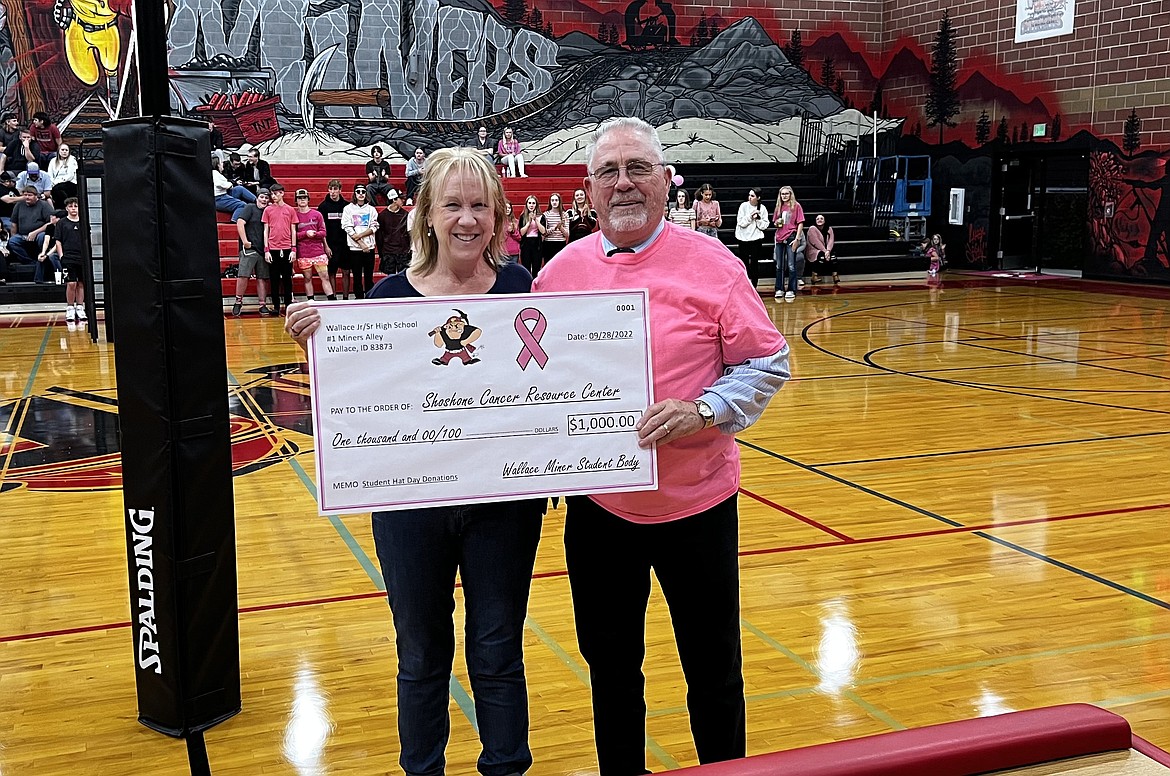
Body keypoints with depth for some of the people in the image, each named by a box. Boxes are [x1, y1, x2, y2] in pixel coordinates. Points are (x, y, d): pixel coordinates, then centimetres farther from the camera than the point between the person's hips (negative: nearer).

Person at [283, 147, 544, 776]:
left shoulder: (519, 287, -4)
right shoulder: (390, 294, -4)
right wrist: (318, 345, -18)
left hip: (504, 499, 0)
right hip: (411, 503, 1)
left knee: (498, 653, 14)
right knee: (422, 656, 17)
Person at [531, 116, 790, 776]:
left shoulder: (711, 264, -7)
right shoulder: (561, 271, 2)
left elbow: (768, 362, -5)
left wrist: (703, 410, -20)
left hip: (697, 502, -2)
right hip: (598, 505, 3)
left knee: (714, 666, 13)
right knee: (611, 664, 18)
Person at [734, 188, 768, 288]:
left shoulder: (762, 208, 0)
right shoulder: (744, 206, -4)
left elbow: (764, 225, -1)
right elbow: (741, 222, -9)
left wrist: (758, 218, -16)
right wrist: (750, 216, -19)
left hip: (756, 239, 0)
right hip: (743, 238, 0)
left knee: (754, 263, 1)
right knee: (744, 262, 5)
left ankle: (754, 287, 9)